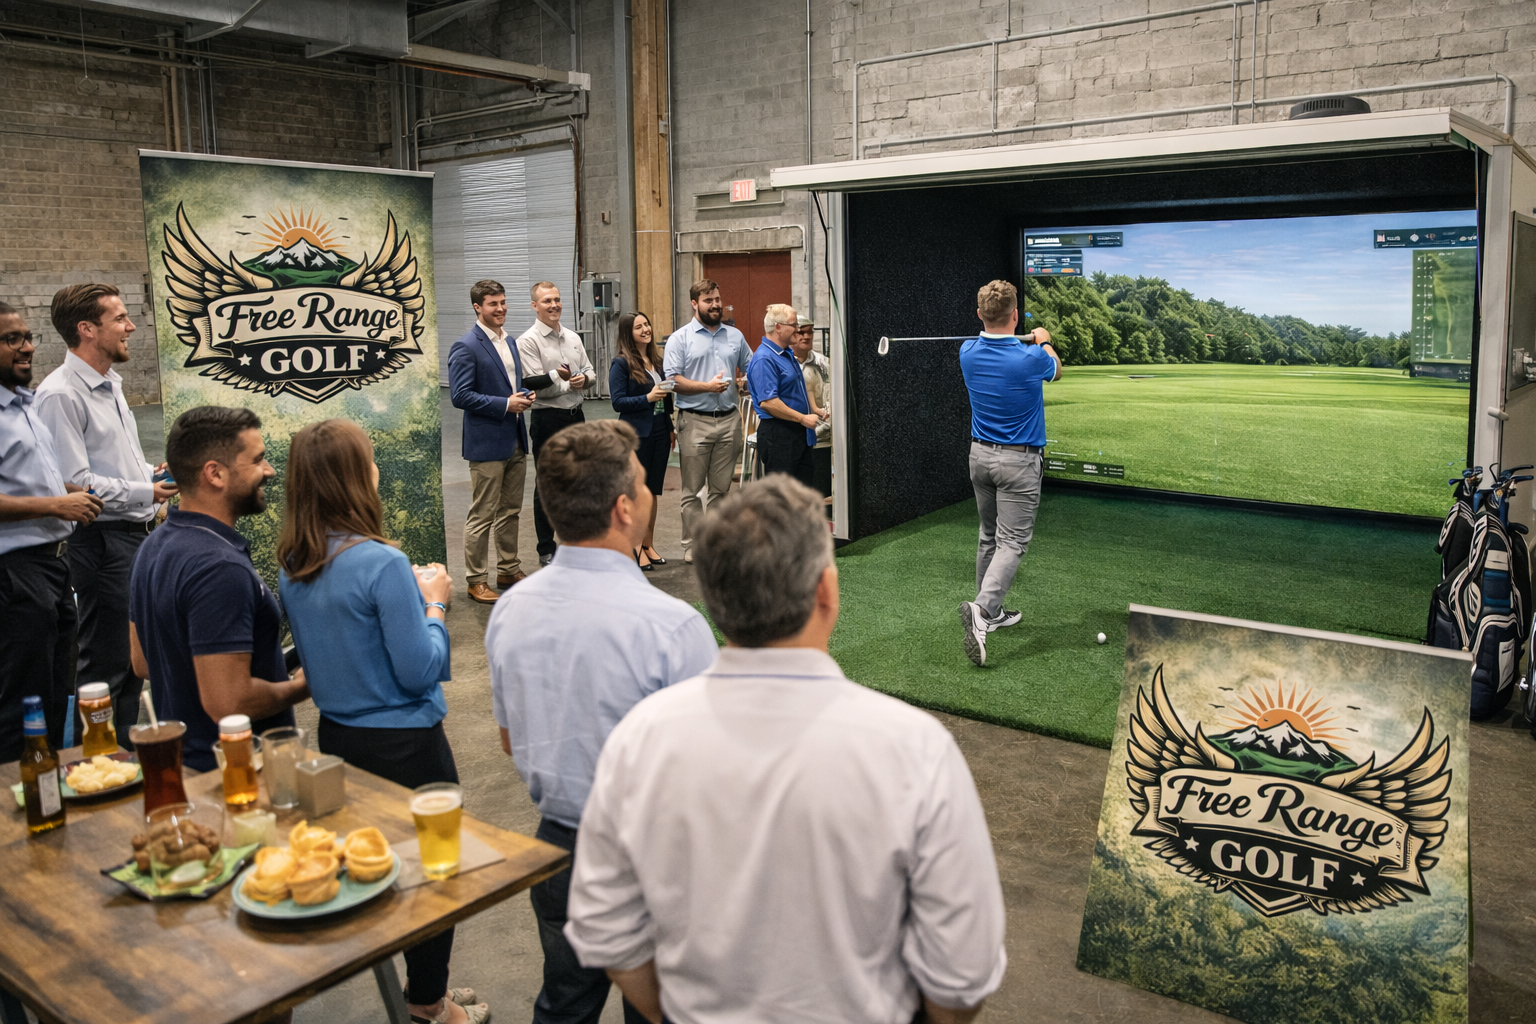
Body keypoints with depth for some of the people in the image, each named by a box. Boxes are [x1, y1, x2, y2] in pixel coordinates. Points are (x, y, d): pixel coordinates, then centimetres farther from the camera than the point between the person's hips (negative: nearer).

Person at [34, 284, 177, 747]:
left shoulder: (110, 384, 16)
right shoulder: (61, 394, -15)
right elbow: (75, 485, -20)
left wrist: (152, 471, 7)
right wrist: (145, 492, -15)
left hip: (137, 535, 9)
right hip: (102, 540, -9)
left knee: (133, 655, 17)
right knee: (104, 662, -2)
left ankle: (124, 748, 29)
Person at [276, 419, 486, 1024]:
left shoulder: (292, 566, -1)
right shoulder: (382, 564, -25)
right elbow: (419, 672, -22)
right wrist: (433, 604, -7)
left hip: (338, 736, 8)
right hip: (403, 742, -8)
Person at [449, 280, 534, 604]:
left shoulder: (509, 343, 14)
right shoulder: (466, 347, -11)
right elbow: (460, 395, -18)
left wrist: (524, 396, 2)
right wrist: (505, 404, -19)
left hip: (516, 441, 8)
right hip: (487, 444, -8)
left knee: (510, 512, 16)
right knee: (482, 516, 0)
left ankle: (509, 569, 29)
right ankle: (476, 581, 9)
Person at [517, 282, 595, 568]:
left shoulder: (573, 338, 12)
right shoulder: (528, 341, -8)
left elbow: (590, 372, 13)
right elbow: (537, 385, -15)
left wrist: (583, 378, -8)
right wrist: (569, 384, -13)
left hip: (576, 415, 6)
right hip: (548, 418, -6)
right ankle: (546, 551, 13)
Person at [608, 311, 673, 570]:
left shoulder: (656, 360, 12)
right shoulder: (621, 364, -8)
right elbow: (618, 401, -12)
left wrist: (670, 428, 16)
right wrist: (648, 398, -22)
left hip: (659, 432, 6)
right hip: (636, 435, -6)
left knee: (653, 491, 11)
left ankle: (649, 545, 21)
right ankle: (637, 548, 9)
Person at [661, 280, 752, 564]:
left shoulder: (735, 336, 14)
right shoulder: (680, 338, 1)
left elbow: (750, 369, 22)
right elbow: (673, 380, -7)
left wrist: (744, 382, -1)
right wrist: (707, 386, -15)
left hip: (728, 420, 4)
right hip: (695, 420, -4)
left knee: (721, 487, 8)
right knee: (693, 489, 0)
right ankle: (692, 545, 7)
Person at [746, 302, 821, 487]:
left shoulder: (787, 354, 15)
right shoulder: (764, 359, -18)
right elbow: (767, 402, -26)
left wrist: (813, 410, 12)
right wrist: (803, 418, -20)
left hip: (798, 432, 10)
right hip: (778, 434, -10)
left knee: (805, 483, 15)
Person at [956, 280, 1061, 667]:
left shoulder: (968, 353, -4)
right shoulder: (1031, 358, -17)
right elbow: (1056, 370, 10)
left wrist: (1023, 342, 34)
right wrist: (1043, 341, 29)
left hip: (980, 455, 6)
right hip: (1018, 460, -6)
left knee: (989, 536, 17)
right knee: (1012, 542, -5)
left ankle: (991, 611, 26)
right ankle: (981, 609, -24)